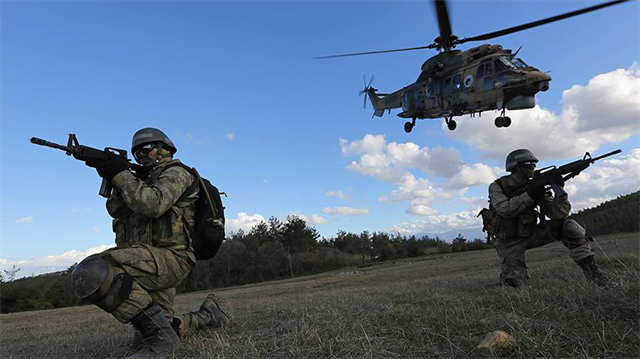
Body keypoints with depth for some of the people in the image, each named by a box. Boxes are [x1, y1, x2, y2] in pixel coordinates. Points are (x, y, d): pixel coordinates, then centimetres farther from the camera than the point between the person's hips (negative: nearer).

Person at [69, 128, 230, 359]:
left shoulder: (176, 173, -1)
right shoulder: (144, 180, 26)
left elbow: (152, 204, -20)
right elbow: (116, 210, 14)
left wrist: (121, 175, -12)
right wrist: (116, 178, 0)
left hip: (168, 257, -9)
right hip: (151, 263, 9)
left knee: (90, 273, -30)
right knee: (145, 339, 12)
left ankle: (158, 333, -24)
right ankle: (206, 315, 28)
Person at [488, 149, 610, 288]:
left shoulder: (535, 186, -1)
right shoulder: (497, 186, -11)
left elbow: (557, 214, -11)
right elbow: (504, 210, -29)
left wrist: (559, 190, -26)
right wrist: (529, 195, -32)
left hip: (530, 234, 4)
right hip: (509, 242, -4)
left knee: (568, 226, -18)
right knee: (514, 281, -18)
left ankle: (590, 268, -10)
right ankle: (507, 275, 18)